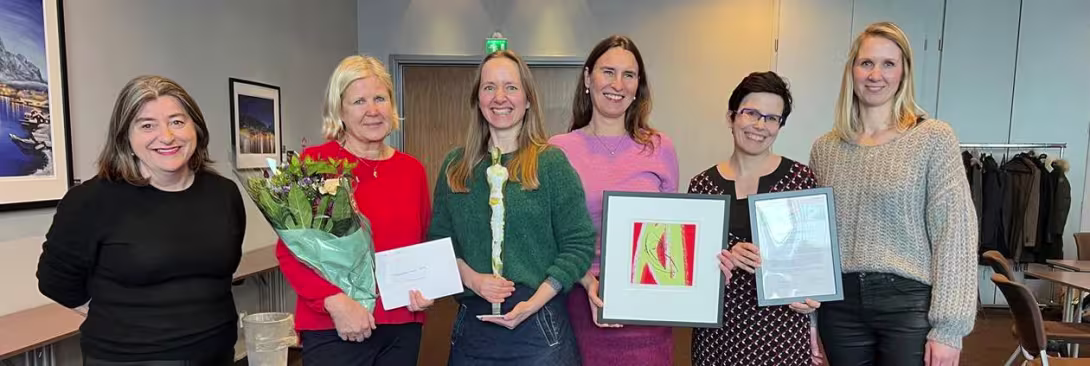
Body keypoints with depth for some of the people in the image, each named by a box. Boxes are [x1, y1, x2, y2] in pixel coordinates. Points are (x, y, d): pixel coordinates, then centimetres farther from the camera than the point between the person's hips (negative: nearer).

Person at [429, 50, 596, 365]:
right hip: (471, 323, 3)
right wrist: (472, 279, -10)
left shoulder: (551, 162, -5)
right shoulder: (455, 166, 6)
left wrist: (534, 303, -15)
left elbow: (579, 244, -7)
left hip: (538, 325, -3)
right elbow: (439, 240, 7)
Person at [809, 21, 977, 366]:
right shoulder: (825, 148, 5)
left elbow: (955, 234, -8)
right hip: (840, 305, 3)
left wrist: (948, 327, -12)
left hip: (910, 303, -3)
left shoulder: (934, 138, -4)